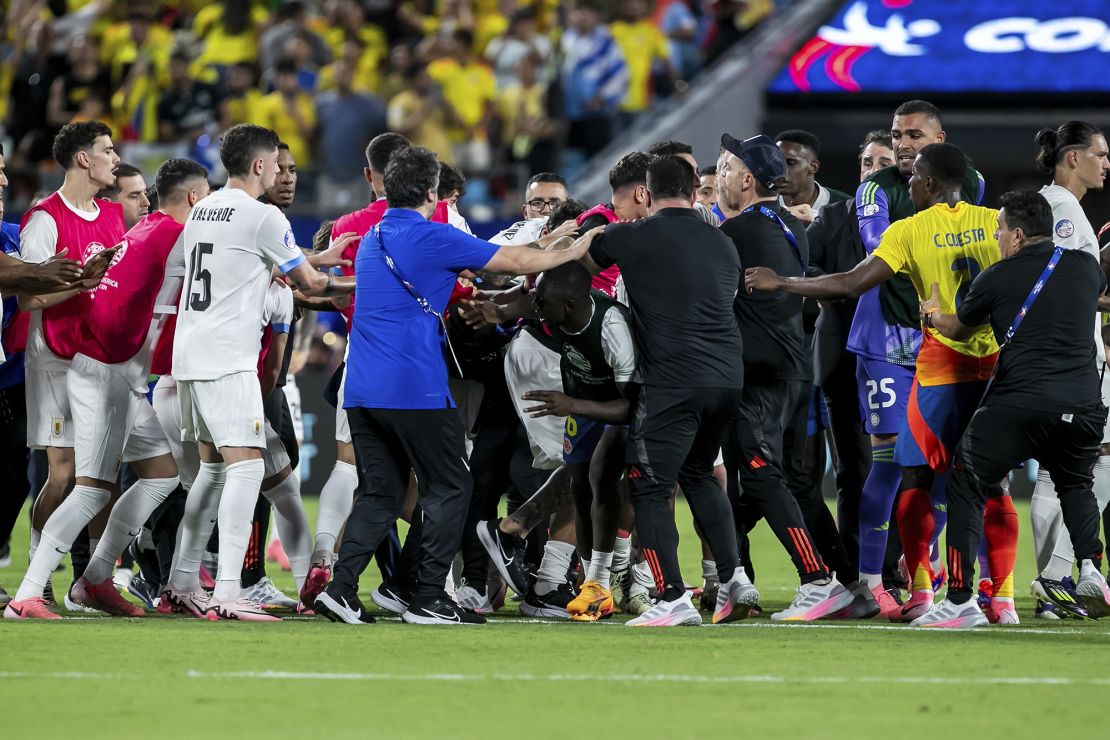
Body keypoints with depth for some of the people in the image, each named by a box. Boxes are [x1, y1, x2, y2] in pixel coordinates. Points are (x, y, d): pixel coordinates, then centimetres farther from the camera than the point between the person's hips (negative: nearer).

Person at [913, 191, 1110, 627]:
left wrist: (932, 314, 46)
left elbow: (957, 329, 22)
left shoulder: (997, 278, 4)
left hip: (1017, 405, -4)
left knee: (967, 489, 10)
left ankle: (960, 601, 2)